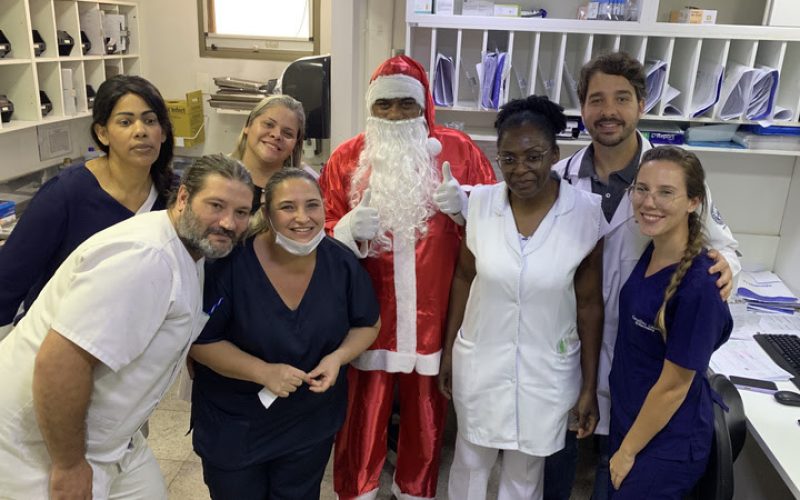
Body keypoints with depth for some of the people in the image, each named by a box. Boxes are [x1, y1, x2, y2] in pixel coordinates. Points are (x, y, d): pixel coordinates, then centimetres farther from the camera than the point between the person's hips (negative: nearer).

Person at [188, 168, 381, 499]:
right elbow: (199, 341, -16)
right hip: (233, 424, -2)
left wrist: (339, 357, -18)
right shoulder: (232, 263, -22)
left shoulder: (342, 262, -12)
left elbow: (368, 324, 2)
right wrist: (263, 372, -27)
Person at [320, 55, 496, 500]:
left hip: (434, 315, 1)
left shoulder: (459, 149, -2)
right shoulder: (347, 157, 0)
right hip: (368, 316, 0)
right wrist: (348, 228, -20)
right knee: (361, 414, 12)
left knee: (428, 414, 18)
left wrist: (464, 207, -20)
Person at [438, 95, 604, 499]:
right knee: (470, 460, 21)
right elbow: (463, 279, 1)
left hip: (547, 369, -1)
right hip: (479, 360, 1)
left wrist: (590, 386, -3)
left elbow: (589, 304, -8)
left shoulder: (586, 212, -15)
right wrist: (447, 351, 5)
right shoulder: (480, 203, -11)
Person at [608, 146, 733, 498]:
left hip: (666, 442, -7)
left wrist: (627, 452, -10)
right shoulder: (650, 253, -5)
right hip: (627, 417, 7)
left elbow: (674, 386, -21)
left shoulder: (699, 285, -29)